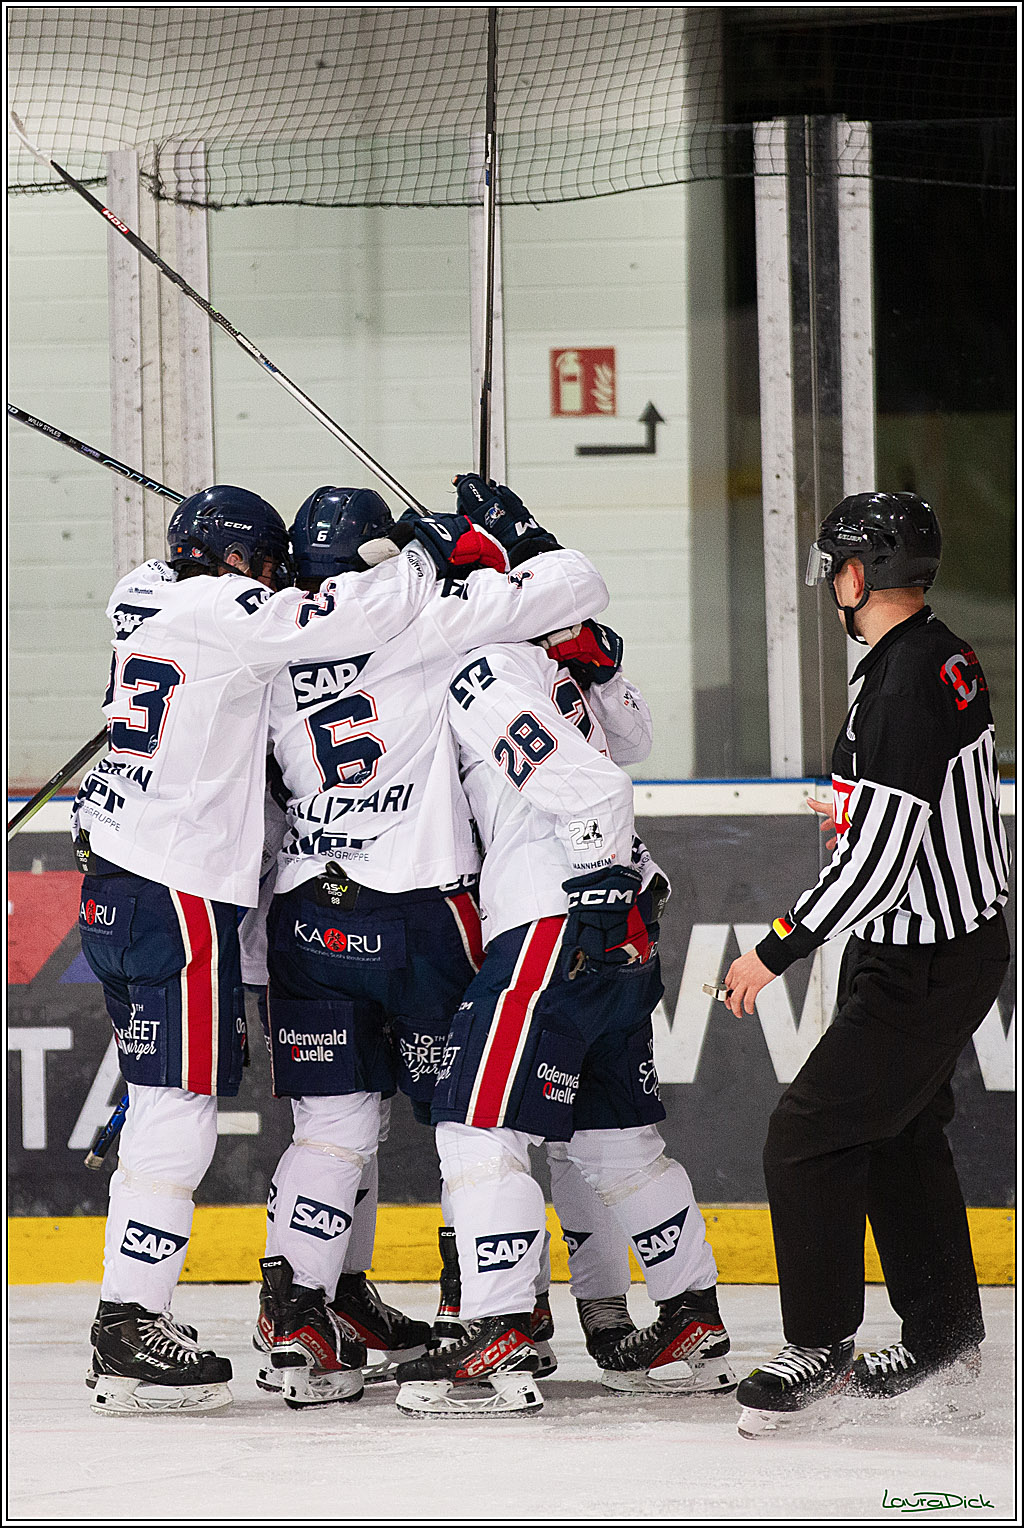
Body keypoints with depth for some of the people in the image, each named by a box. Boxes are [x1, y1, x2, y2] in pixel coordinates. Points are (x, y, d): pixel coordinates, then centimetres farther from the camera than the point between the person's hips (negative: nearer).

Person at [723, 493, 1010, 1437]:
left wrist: (778, 950, -22)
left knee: (812, 1133, -6)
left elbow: (879, 863, -28)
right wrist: (862, 814, 35)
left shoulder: (905, 690, -26)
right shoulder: (947, 658, 5)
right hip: (965, 935, 10)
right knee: (899, 1131, 20)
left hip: (924, 965, -10)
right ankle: (943, 1331, 31)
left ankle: (819, 1346, 2)